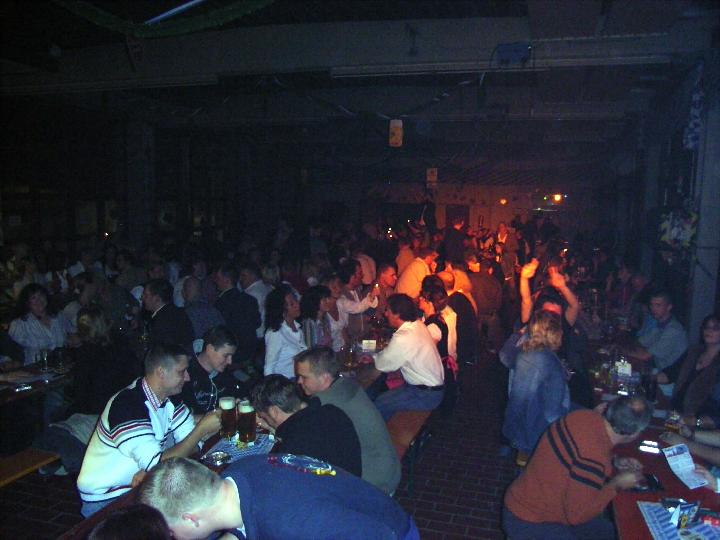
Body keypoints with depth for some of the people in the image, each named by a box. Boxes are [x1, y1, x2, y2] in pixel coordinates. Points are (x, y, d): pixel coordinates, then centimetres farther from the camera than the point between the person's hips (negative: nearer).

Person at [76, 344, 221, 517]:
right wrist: (201, 429, -26)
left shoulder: (169, 398, -1)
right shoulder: (127, 406, -27)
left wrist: (151, 469, -20)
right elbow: (157, 464, -32)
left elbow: (191, 442, -3)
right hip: (105, 499, -7)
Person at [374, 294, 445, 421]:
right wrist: (377, 356, 2)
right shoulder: (418, 324, -2)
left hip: (426, 396, -9)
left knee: (380, 404, -8)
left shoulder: (402, 339, -29)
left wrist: (374, 356, 5)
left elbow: (383, 365, -14)